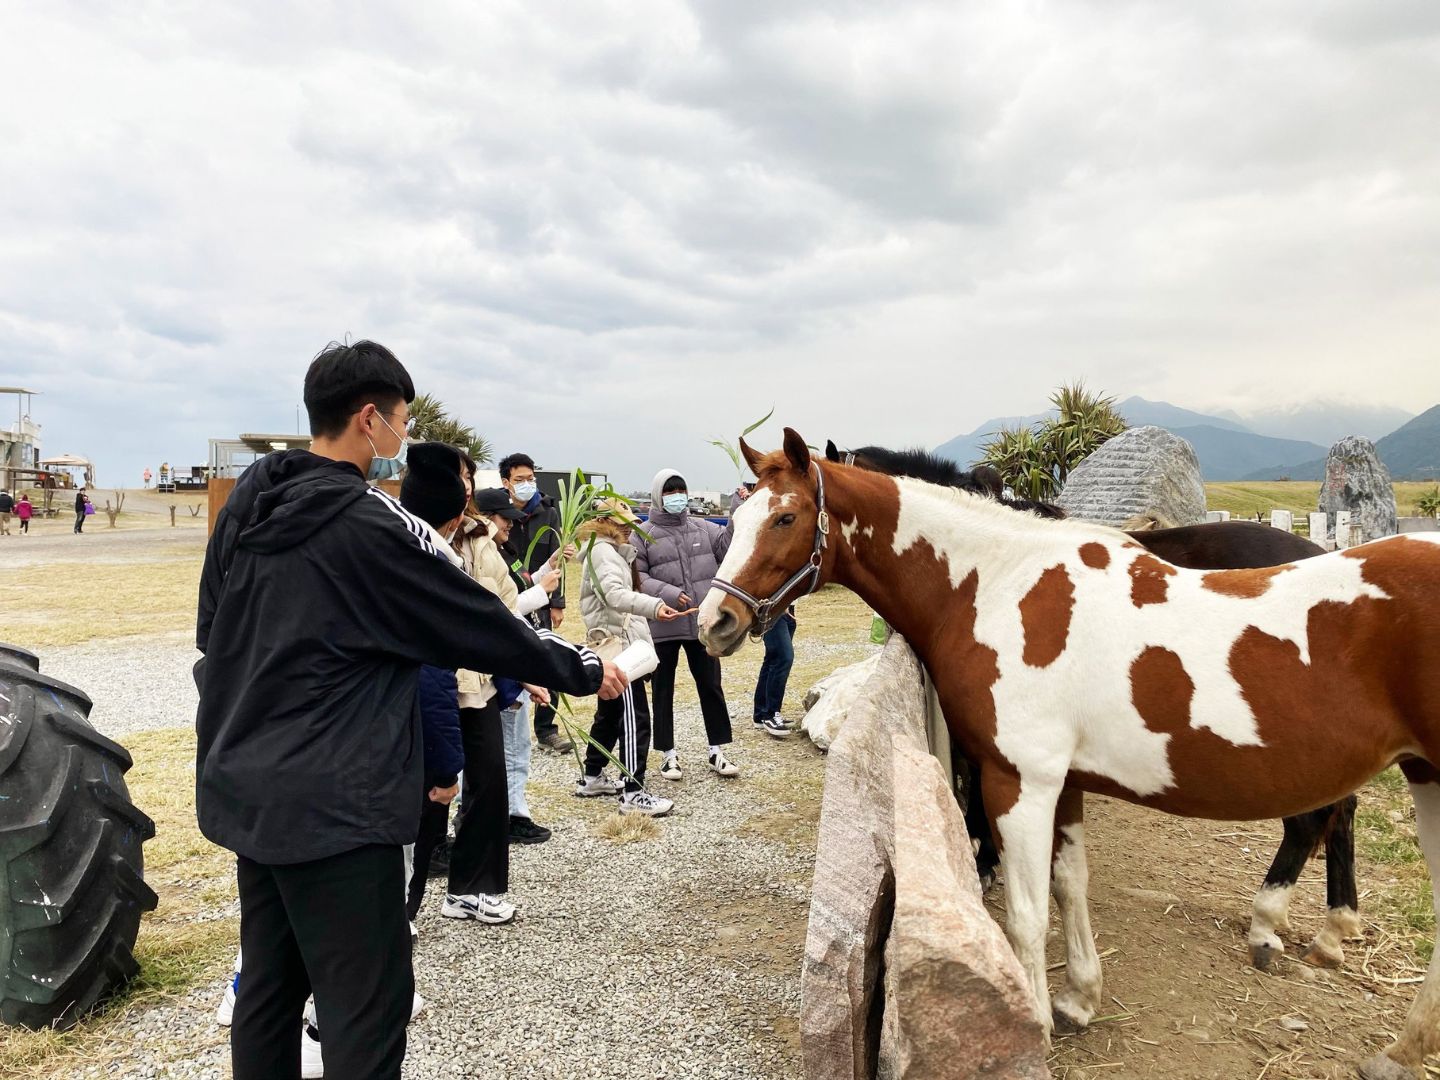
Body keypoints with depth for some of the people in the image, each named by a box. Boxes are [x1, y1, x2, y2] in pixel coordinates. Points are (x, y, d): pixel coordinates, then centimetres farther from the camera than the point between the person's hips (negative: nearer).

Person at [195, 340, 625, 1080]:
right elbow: (480, 626, -12)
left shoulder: (245, 503, 5)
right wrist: (585, 672, 0)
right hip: (334, 803, -9)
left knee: (268, 982, 20)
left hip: (246, 784, 9)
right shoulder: (372, 526, -19)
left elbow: (212, 631, 14)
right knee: (367, 1002, 2)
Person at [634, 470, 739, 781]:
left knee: (711, 686, 10)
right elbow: (636, 576, -10)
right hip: (662, 626, -3)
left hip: (702, 624, 3)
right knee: (663, 690, 9)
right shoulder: (642, 534, -5)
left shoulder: (703, 528, 7)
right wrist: (668, 593, -20)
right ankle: (668, 753, 22)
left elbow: (729, 546, 2)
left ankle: (718, 750, 22)